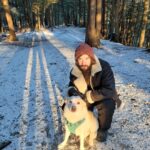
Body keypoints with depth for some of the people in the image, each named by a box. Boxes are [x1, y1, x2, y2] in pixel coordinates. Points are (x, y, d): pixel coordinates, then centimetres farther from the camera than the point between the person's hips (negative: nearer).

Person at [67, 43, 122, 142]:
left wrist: (88, 96, -34)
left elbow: (109, 90, -34)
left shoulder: (104, 67, -29)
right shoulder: (75, 71, -13)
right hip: (85, 98, 4)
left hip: (104, 97, -4)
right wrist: (72, 91, -22)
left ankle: (103, 129, -3)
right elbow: (72, 85, 3)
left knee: (107, 106, -36)